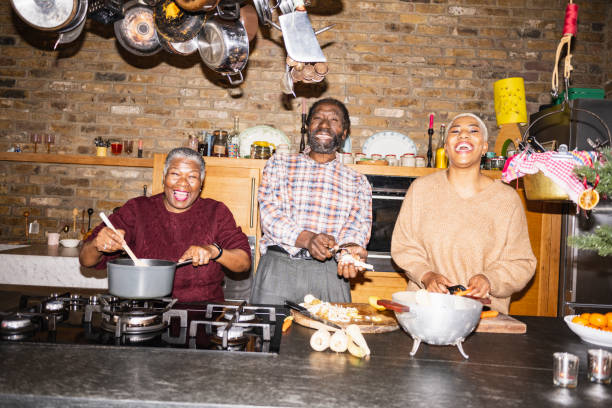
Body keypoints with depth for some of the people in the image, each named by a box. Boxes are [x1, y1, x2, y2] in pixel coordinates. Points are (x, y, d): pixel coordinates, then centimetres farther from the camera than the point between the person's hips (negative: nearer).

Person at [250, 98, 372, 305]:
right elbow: (269, 212, 0)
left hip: (329, 273, 1)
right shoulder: (279, 163, 12)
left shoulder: (357, 182, 15)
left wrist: (349, 250, -21)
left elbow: (357, 225, 2)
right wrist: (306, 238, -18)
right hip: (277, 267, 0)